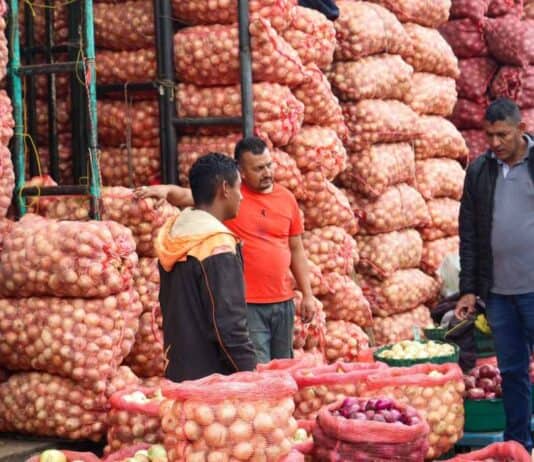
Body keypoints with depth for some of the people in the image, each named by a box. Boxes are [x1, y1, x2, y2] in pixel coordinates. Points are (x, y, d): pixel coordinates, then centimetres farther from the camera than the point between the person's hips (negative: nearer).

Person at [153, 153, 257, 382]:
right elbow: (228, 324, -20)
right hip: (213, 379, -9)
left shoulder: (172, 239, 10)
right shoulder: (218, 244, -17)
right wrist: (252, 377, -15)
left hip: (178, 372, 9)